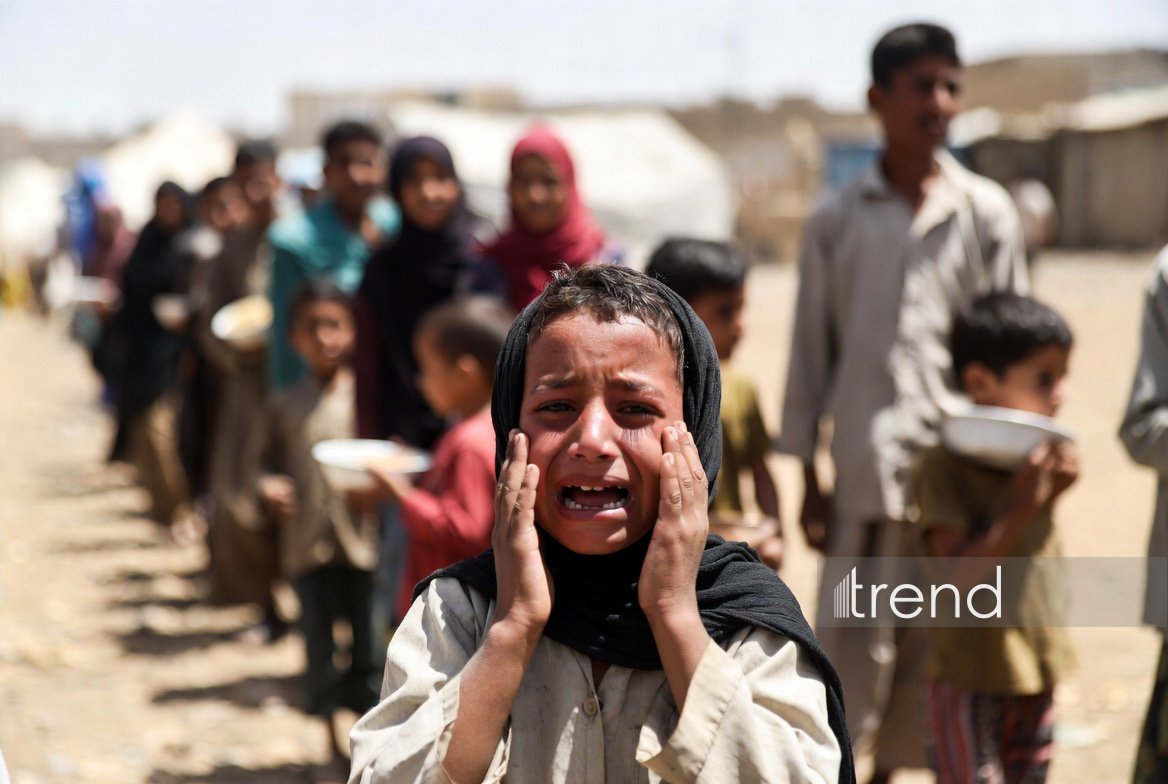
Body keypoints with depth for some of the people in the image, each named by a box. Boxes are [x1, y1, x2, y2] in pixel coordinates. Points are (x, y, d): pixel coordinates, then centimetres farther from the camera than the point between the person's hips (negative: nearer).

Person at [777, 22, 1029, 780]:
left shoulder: (986, 212, 5)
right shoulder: (837, 220, 5)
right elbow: (812, 348, 8)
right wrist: (808, 477, 6)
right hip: (864, 468, 0)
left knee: (943, 644, 6)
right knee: (850, 637, -1)